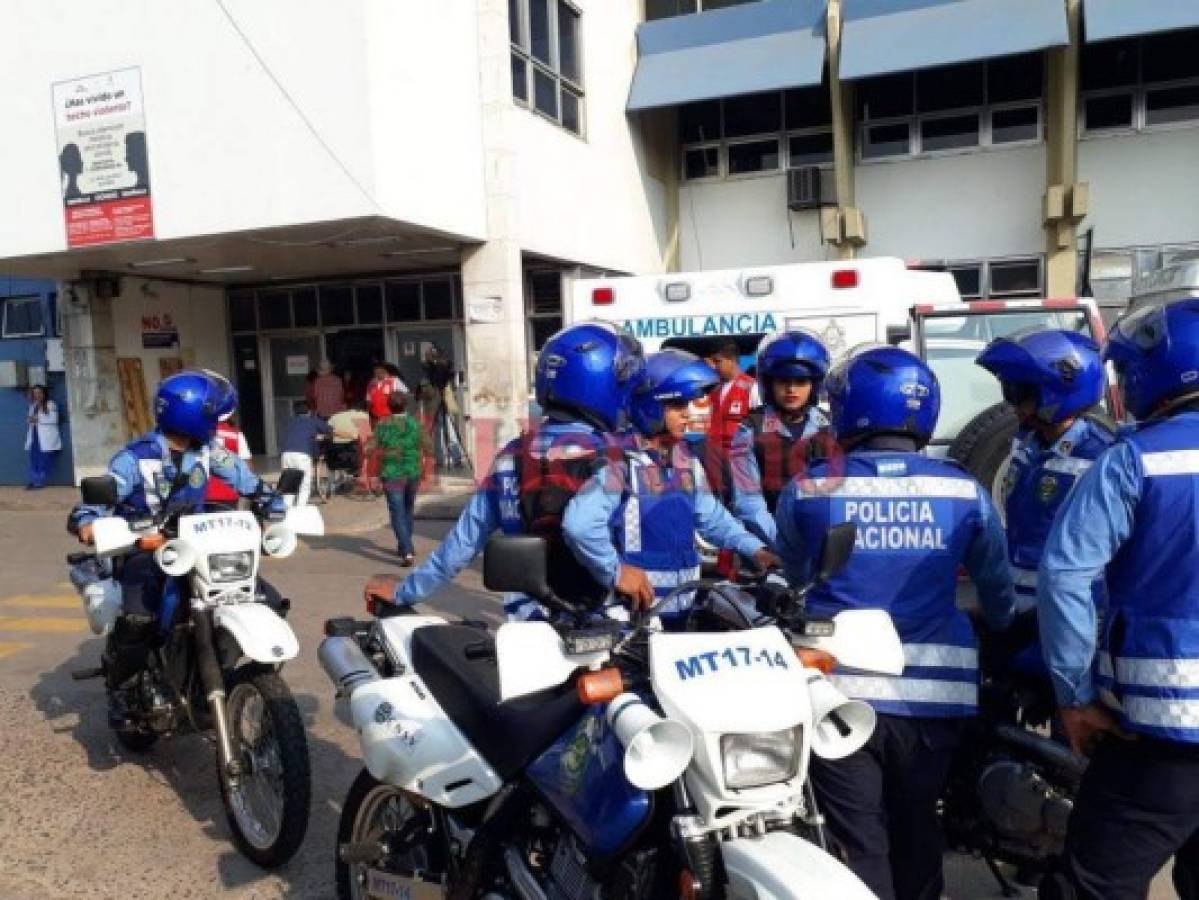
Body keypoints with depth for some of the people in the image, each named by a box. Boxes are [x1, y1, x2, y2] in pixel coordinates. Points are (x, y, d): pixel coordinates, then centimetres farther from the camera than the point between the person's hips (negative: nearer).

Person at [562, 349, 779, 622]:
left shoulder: (687, 461, 9)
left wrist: (754, 548, 9)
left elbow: (711, 517, 20)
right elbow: (579, 524, -30)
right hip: (634, 609, -8)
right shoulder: (621, 460, -18)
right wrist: (616, 570, -23)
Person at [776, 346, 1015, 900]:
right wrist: (1002, 626, 38)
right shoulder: (965, 492, -2)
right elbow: (997, 585, 15)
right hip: (933, 691, 3)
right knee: (917, 827, 23)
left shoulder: (807, 491, -5)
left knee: (858, 844, 8)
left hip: (840, 687, -2)